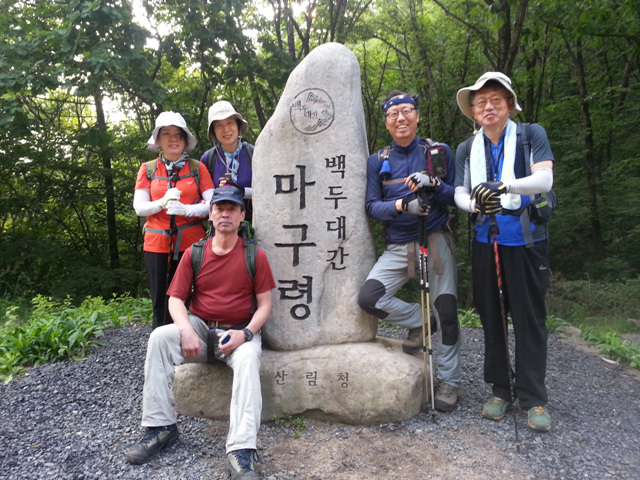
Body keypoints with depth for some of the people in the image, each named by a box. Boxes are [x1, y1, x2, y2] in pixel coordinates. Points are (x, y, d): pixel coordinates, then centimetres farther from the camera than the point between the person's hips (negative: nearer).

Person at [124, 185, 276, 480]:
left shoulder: (254, 256, -1)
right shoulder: (194, 254, 5)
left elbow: (264, 303, -1)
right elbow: (176, 298, 2)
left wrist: (245, 333, -18)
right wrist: (186, 330, -18)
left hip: (240, 331, -2)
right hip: (200, 328, 3)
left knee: (248, 358, -35)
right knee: (159, 337, -23)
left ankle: (241, 453, -36)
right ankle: (160, 427, -14)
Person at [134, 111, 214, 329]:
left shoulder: (197, 168, 7)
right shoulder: (148, 169, 10)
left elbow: (212, 203, -2)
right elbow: (139, 207, 3)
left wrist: (186, 209, -20)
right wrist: (163, 202, -16)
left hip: (191, 243, -1)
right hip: (157, 244, 1)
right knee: (160, 303, 3)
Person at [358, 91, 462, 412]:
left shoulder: (440, 152, 5)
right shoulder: (377, 162, 8)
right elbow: (372, 206, 0)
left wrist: (434, 185, -19)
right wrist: (402, 205, -20)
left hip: (436, 240, -1)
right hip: (398, 246, 2)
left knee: (446, 310, -3)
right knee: (368, 298, -14)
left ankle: (449, 381, 17)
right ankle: (419, 321, 14)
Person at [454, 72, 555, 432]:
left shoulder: (531, 135, -1)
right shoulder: (467, 149, 9)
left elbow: (544, 179, -15)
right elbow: (460, 194, 3)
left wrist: (502, 186, -32)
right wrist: (476, 203, -21)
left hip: (526, 242, -3)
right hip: (486, 243, 4)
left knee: (530, 318, 1)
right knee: (491, 317, 9)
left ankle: (534, 398, 15)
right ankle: (500, 391, 23)